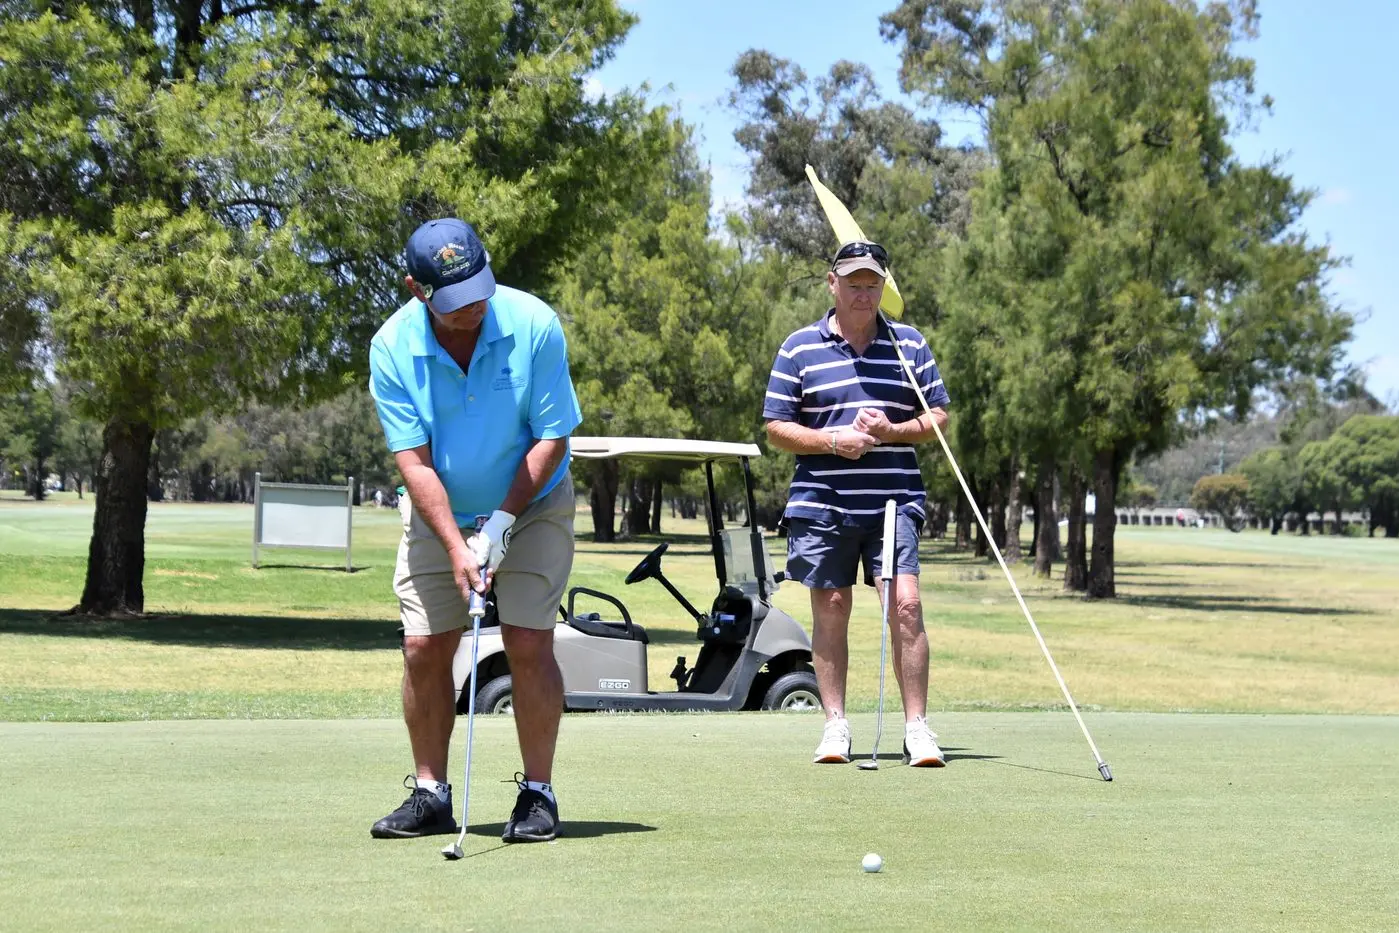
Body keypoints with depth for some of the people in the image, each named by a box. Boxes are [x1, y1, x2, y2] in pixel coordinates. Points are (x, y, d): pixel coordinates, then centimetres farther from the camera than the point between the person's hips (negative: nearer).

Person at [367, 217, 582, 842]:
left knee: (528, 643, -12)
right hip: (438, 512, 2)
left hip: (531, 506, -1)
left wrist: (501, 521, -19)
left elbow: (551, 438, -14)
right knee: (424, 646, -4)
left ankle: (538, 793, 0)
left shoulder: (534, 326, -20)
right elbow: (414, 460, -16)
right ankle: (430, 795, 9)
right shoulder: (393, 347, -16)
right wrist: (456, 546, -24)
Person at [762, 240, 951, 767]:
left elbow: (938, 417, 10)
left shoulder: (910, 344, 10)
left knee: (905, 604, -10)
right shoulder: (800, 348, 5)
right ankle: (835, 725, 14)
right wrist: (831, 440, -13)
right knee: (830, 610, 5)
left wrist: (892, 431, -9)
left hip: (895, 500, 0)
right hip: (822, 502, 0)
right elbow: (776, 427, 3)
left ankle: (917, 727, -3)